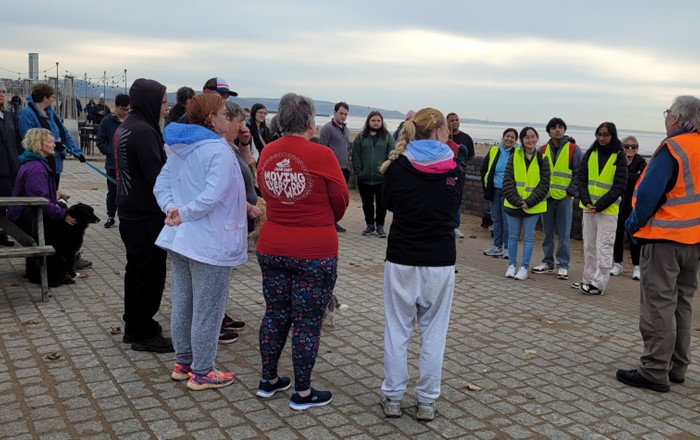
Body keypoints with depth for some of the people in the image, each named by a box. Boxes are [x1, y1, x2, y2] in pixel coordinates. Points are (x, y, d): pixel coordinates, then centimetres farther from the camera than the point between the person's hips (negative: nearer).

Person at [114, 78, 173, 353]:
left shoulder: (126, 127, 11)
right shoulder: (143, 131, -20)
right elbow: (156, 176, -24)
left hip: (130, 212, 10)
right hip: (146, 215, -10)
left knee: (136, 269, 18)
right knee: (151, 273, 0)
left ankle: (132, 327, 28)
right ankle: (143, 334, 9)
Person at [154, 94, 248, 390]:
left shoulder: (180, 148, 8)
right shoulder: (218, 149, -18)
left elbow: (161, 185, 6)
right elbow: (212, 195, -28)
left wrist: (172, 209, -8)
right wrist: (183, 214, -17)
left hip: (180, 237, 9)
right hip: (210, 243, -9)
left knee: (183, 303, 17)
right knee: (207, 309, 3)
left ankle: (183, 362, 31)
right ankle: (201, 373, 14)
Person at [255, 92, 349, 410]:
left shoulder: (267, 153, 0)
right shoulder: (321, 155, -15)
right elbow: (341, 201, -5)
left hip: (271, 249, 5)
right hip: (314, 252, -5)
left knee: (275, 314, 18)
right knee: (307, 322, 6)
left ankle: (268, 380, 31)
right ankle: (303, 393, 18)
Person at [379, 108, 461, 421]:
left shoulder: (397, 166, -6)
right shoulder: (453, 169, -4)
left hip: (401, 259, 0)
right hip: (440, 261, 0)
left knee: (397, 330, 11)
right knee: (433, 333, 10)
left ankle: (393, 398, 18)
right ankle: (426, 402, 16)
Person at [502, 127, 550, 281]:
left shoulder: (542, 159, -2)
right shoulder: (514, 156, 0)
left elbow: (544, 185, -4)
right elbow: (507, 181, -4)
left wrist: (529, 202, -13)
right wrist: (517, 201, -13)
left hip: (532, 207, -1)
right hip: (513, 204, 1)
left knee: (528, 238, 5)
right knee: (513, 236, 10)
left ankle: (524, 267, 14)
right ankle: (512, 265, 22)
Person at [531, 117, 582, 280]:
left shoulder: (574, 149, -3)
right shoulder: (543, 150, 8)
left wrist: (571, 191, -9)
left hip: (564, 198, -4)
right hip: (547, 197, 4)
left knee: (564, 234, 0)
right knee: (548, 232, 11)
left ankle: (563, 265, 7)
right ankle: (548, 262, 21)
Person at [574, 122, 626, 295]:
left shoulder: (619, 157, -5)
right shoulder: (590, 153, 6)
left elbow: (620, 186, -9)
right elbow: (581, 178, 5)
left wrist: (599, 206, -15)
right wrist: (586, 201, -10)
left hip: (608, 209, -5)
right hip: (589, 207, 5)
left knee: (603, 247, -3)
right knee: (589, 246, 11)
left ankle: (599, 284, 1)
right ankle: (589, 280, 21)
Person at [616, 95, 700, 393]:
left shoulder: (672, 149, -16)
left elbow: (649, 193, -20)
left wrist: (634, 222, -5)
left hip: (665, 238, -8)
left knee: (659, 304, -3)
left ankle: (654, 371, 0)